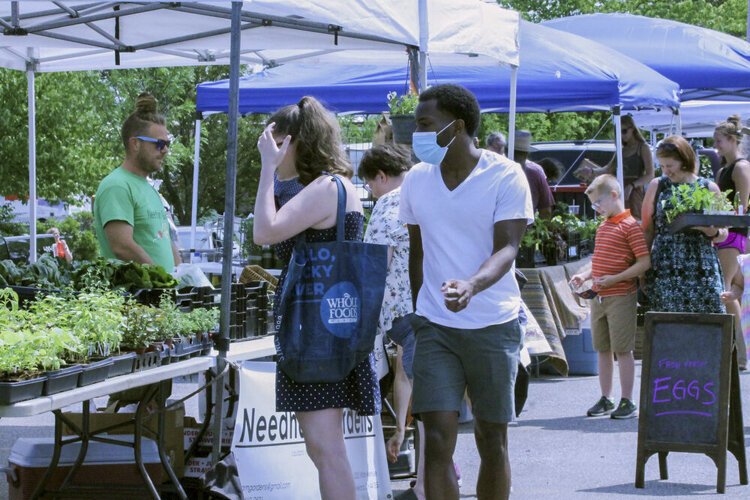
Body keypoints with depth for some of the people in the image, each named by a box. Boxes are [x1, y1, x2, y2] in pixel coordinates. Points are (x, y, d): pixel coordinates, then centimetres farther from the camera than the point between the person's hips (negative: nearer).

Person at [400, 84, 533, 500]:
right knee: (438, 439, -10)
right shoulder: (416, 180, 4)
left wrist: (471, 285, -35)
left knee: (492, 441, 7)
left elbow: (507, 249, -16)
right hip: (435, 327, 2)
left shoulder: (506, 176, -8)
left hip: (494, 325, -2)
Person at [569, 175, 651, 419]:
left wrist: (615, 279, -22)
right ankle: (606, 399, 20)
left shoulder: (630, 225, -11)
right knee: (602, 350, 12)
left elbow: (645, 262, -16)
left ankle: (627, 402, 5)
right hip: (598, 297, 8)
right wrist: (585, 275, 7)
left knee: (623, 350, -2)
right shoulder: (602, 227, 15)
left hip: (621, 297, -8)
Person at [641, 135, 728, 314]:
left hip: (701, 270, -1)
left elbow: (723, 235, 13)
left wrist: (711, 230, -10)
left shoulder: (709, 188, 7)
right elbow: (647, 230, 13)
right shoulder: (657, 186, 10)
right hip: (665, 271, 1)